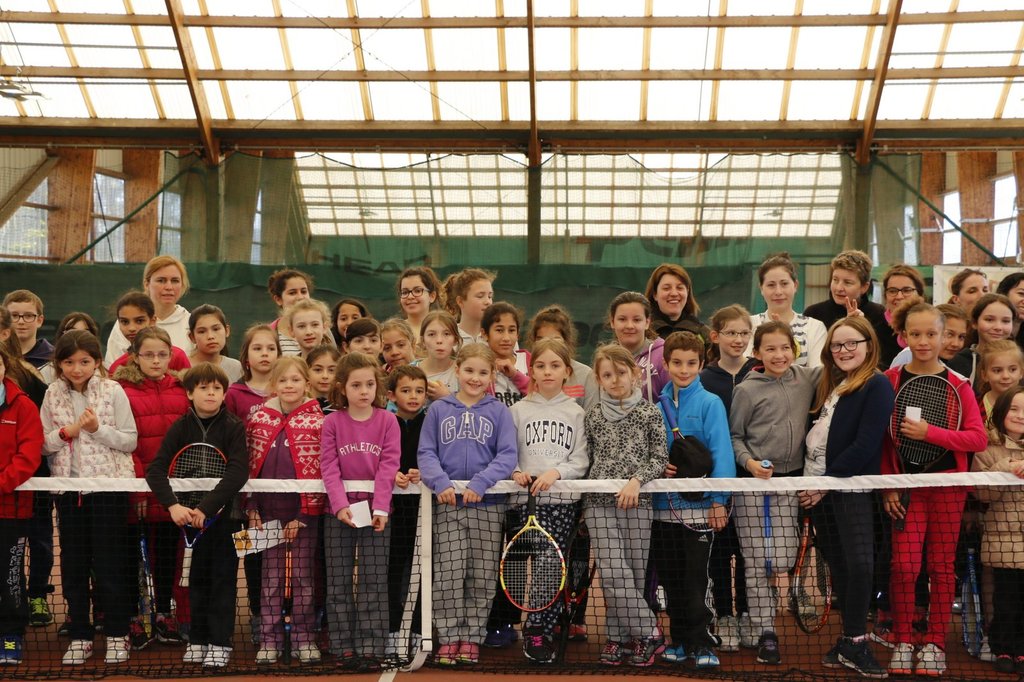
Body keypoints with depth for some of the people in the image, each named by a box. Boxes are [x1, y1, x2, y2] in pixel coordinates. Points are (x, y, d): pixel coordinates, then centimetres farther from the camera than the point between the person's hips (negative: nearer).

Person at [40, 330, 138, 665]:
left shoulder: (113, 391, -4)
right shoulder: (53, 395, 5)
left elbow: (130, 440, -4)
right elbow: (43, 444, 5)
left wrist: (98, 428, -17)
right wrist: (66, 432, -12)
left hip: (108, 486, -3)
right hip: (68, 487, 3)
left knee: (110, 563, 1)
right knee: (73, 563, 8)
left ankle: (116, 634, 12)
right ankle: (80, 635, 19)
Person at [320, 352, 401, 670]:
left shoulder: (388, 420, 0)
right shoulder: (332, 422, 0)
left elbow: (389, 465, -7)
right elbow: (329, 467, -6)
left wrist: (380, 508, -16)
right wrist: (340, 505, -18)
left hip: (375, 510, -1)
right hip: (340, 511, 1)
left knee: (374, 581, 1)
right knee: (338, 581, 4)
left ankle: (370, 646, 5)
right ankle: (343, 645, 11)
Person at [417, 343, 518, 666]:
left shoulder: (499, 411, 4)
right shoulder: (438, 409, 7)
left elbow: (508, 455, -4)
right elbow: (426, 453, 3)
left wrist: (480, 482, -18)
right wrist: (440, 482, -15)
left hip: (487, 505, 0)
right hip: (447, 504, 0)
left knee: (481, 576, 4)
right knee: (448, 573, -2)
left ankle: (471, 638, 15)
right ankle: (448, 638, 7)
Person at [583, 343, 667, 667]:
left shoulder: (650, 413, 2)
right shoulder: (592, 416, 9)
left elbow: (660, 458, 0)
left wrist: (637, 479, -16)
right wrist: (583, 500, 12)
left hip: (637, 501, -1)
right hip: (599, 502, 1)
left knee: (635, 571, 0)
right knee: (614, 573, -9)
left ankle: (618, 635, 10)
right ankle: (649, 631, 2)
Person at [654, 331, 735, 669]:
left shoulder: (710, 403, -4)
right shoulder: (658, 406, 9)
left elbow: (721, 453, -10)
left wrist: (719, 500, -17)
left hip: (699, 505, -5)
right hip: (664, 505, 5)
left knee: (695, 579, -6)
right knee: (671, 579, 11)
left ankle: (702, 644, 3)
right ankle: (680, 641, 23)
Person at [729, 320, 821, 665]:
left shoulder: (806, 377, 6)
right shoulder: (747, 390, -3)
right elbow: (734, 436, 2)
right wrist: (749, 462, -14)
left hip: (790, 480, 3)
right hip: (752, 481, -3)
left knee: (784, 560, -3)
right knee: (757, 561, -3)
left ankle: (754, 610, 23)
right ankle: (764, 633, 7)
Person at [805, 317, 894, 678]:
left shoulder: (877, 386, -7)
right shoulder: (829, 384, 16)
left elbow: (865, 444, -15)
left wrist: (827, 482, -15)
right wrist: (811, 482, 3)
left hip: (850, 486, -7)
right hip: (817, 487, 7)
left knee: (859, 564, -15)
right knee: (837, 565, 10)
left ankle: (854, 643, -4)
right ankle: (849, 641, 17)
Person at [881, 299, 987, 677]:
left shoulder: (957, 384, -2)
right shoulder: (891, 379, -1)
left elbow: (979, 438, -8)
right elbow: (883, 437, 1)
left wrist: (929, 432, -18)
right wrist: (888, 486, -5)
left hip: (947, 484, 0)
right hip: (906, 485, 0)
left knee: (942, 566, 5)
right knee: (904, 566, -5)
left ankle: (935, 644, 16)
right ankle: (902, 644, 9)